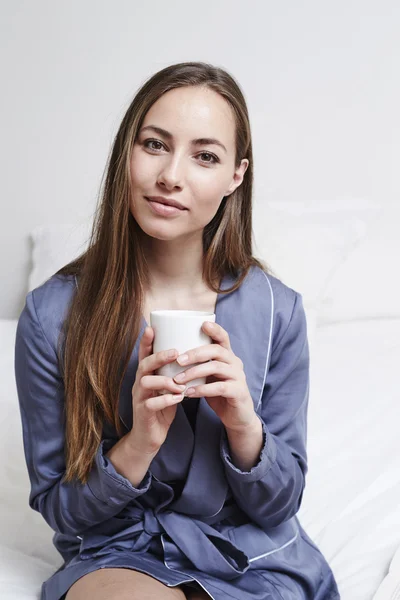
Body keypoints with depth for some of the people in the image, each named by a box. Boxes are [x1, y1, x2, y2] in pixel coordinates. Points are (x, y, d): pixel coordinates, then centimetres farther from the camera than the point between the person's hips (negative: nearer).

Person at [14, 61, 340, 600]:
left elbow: (279, 506, -3)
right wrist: (138, 445, -24)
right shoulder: (51, 314, -13)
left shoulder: (276, 310, -10)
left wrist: (244, 427, -23)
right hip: (118, 556, -2)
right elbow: (56, 508, -5)